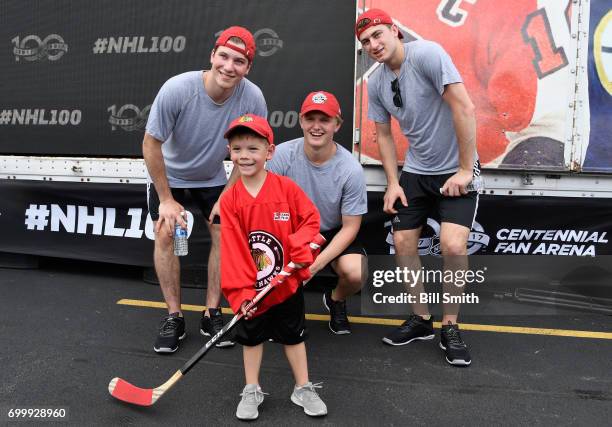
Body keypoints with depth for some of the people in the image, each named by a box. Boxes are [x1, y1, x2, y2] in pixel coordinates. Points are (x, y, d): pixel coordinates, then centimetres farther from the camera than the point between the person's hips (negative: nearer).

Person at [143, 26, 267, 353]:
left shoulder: (253, 98, -26)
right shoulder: (176, 89, -32)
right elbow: (151, 144, -21)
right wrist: (166, 199, -16)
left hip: (213, 177, 2)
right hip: (168, 173, -1)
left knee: (223, 234, -7)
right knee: (165, 234, -11)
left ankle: (212, 314, 8)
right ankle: (174, 317, 2)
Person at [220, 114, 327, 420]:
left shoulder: (286, 187, -12)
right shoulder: (229, 200, -11)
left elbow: (311, 219, -3)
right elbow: (232, 251, -12)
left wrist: (300, 245, -21)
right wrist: (241, 291, -17)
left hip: (287, 283, 0)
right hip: (251, 288, 1)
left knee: (294, 335, 14)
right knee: (251, 337, 15)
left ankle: (303, 389, 31)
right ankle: (252, 391, 33)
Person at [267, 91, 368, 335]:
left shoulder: (351, 169, -18)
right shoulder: (282, 154, -15)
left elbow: (350, 227, -13)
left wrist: (315, 264, -26)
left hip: (334, 234, 0)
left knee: (355, 273, -29)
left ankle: (336, 301, 11)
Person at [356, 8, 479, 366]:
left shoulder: (427, 54, -18)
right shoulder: (376, 83, 2)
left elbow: (465, 109, -22)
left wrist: (465, 169, -20)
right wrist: (393, 183, 3)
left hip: (455, 170, -6)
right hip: (415, 171, 6)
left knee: (453, 245, -19)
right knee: (403, 242, 4)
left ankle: (450, 327, 4)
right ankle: (421, 320, 24)